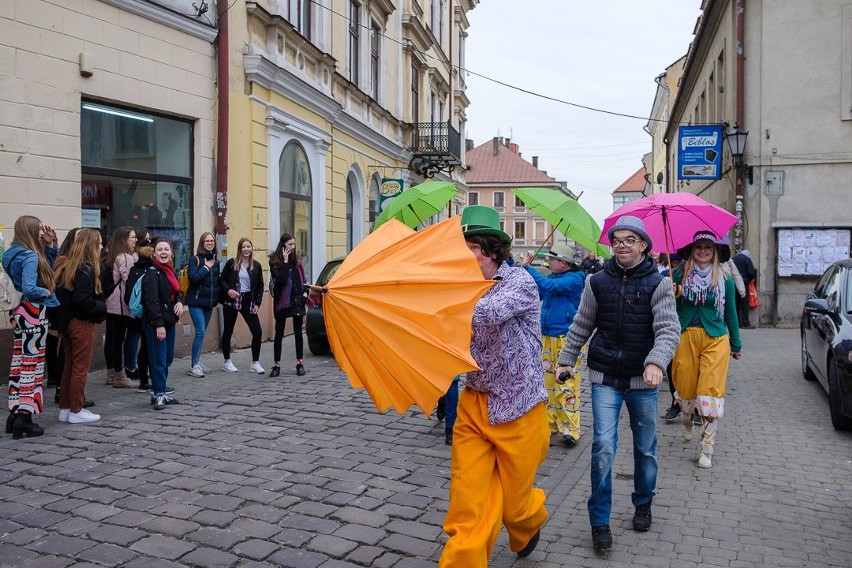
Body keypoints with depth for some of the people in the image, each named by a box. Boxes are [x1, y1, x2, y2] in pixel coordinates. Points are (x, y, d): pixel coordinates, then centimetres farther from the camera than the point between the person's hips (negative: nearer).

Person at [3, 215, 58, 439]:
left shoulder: (13, 253, 12)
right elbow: (29, 289, -27)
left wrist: (50, 245, 10)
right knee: (32, 364, -3)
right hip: (32, 313, -9)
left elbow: (47, 268, 20)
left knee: (19, 361, 13)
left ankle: (15, 413, 19)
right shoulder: (30, 256, -17)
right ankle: (25, 417, 1)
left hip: (20, 313, 9)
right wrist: (47, 292, -10)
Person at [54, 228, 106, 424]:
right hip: (82, 322, -8)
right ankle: (76, 411, 8)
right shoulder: (87, 268, -17)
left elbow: (63, 293, 10)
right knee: (80, 368, 1)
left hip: (67, 320, 8)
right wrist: (102, 308, -11)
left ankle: (65, 408, 21)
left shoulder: (67, 265, 9)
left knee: (69, 366, 15)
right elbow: (82, 300, -22)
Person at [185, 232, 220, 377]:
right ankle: (194, 365, -5)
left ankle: (197, 361, 22)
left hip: (210, 301, 6)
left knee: (202, 332, 12)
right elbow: (193, 278, -19)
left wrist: (217, 298, 6)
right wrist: (206, 267, -13)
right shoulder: (195, 259, -6)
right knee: (200, 331, -12)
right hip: (196, 301, -6)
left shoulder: (216, 261, 11)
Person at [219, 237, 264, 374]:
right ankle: (227, 362, 22)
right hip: (231, 301, -2)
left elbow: (260, 286, 8)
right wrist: (228, 290, -15)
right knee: (228, 331, 6)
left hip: (248, 301, 2)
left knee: (257, 332, -5)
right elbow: (222, 279, 3)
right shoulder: (231, 263, -2)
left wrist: (257, 303, -1)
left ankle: (255, 363, 7)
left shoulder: (256, 266, 5)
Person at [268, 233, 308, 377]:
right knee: (279, 333, 4)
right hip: (282, 300, -3)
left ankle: (300, 363, 14)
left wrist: (305, 292, 3)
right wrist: (285, 261, -18)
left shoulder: (296, 259, 8)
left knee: (298, 332, 7)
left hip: (297, 300, 4)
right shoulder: (275, 260, -5)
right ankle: (276, 365, 11)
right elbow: (280, 278, -19)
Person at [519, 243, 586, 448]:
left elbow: (548, 286, -24)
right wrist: (526, 268, 2)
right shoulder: (552, 276, 14)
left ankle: (570, 429, -2)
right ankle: (549, 423, 22)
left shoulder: (574, 278, -11)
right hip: (547, 338, 8)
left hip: (567, 340, -8)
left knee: (566, 384, -7)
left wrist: (527, 267, -17)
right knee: (547, 381, 12)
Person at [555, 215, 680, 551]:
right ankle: (600, 521, 7)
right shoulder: (597, 282, 1)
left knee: (645, 448, 14)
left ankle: (643, 505, 39)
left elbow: (668, 329, -13)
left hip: (643, 379, 0)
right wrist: (566, 360, 9)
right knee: (603, 446, -7)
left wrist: (655, 362, -30)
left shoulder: (658, 283, -4)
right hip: (605, 378, 0)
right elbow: (581, 326, 11)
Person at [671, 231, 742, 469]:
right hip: (685, 337, 1)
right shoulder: (680, 275, 4)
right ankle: (687, 421, 43)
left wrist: (736, 345, 18)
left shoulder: (724, 280, 6)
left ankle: (706, 449, 2)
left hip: (715, 339, 0)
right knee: (685, 387, 8)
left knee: (711, 392, -7)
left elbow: (730, 314, 14)